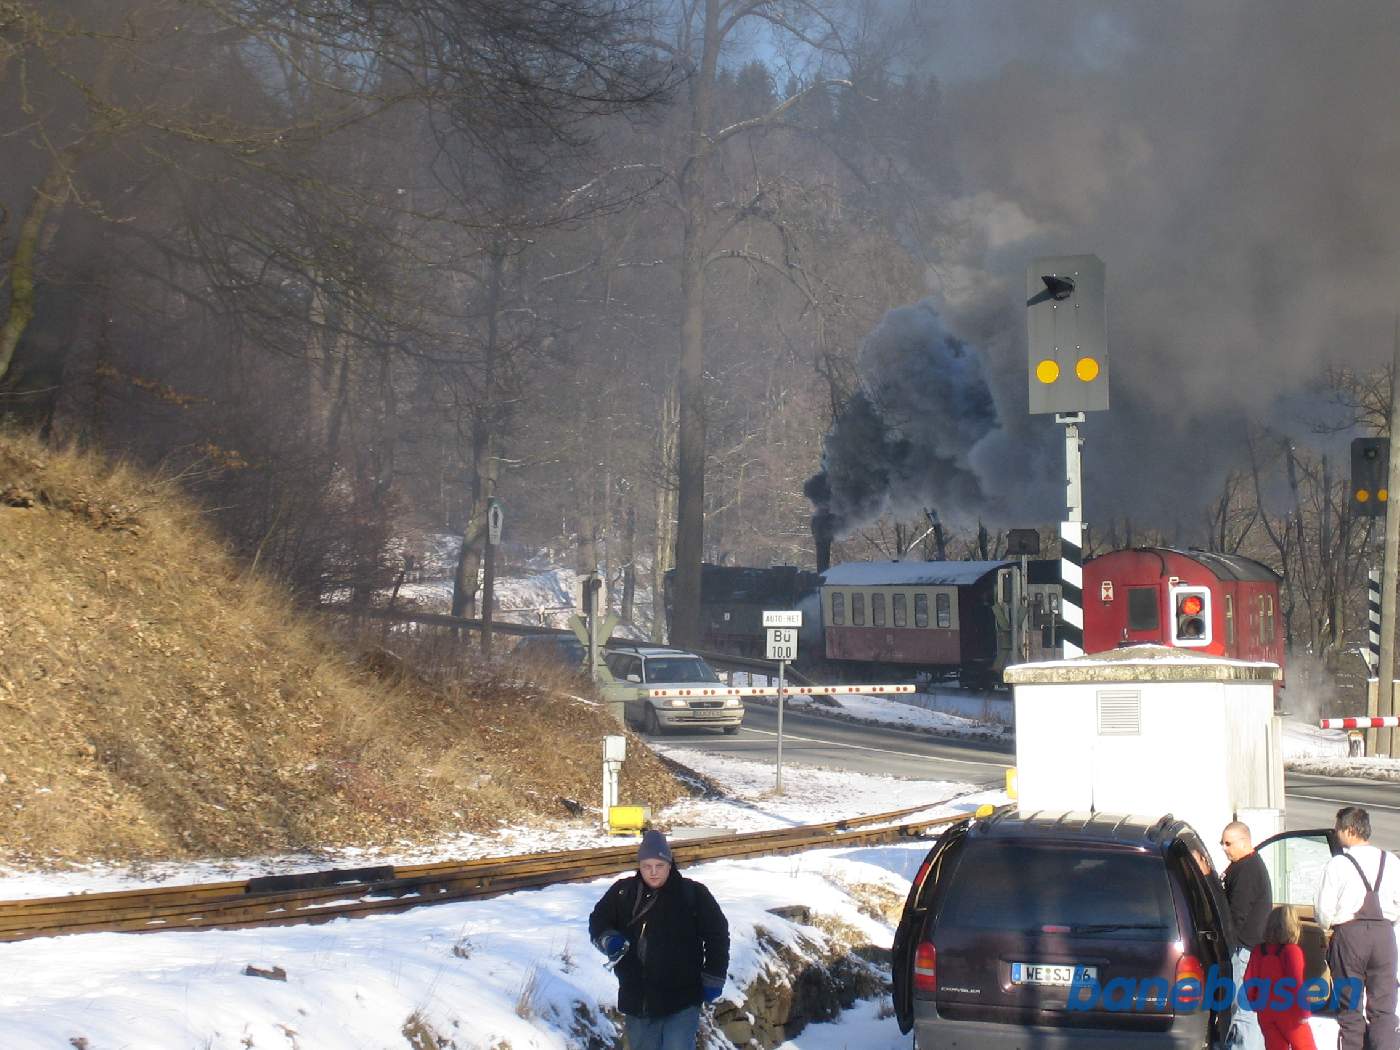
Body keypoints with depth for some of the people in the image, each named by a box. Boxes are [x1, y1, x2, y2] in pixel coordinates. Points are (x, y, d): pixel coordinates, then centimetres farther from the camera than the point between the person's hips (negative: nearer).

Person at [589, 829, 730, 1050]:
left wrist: (713, 979, 1)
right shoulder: (622, 892, 1)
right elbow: (598, 921, 15)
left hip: (681, 1001, -4)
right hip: (636, 1001, 4)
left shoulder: (693, 893, -6)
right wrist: (608, 939, -8)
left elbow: (717, 934, 2)